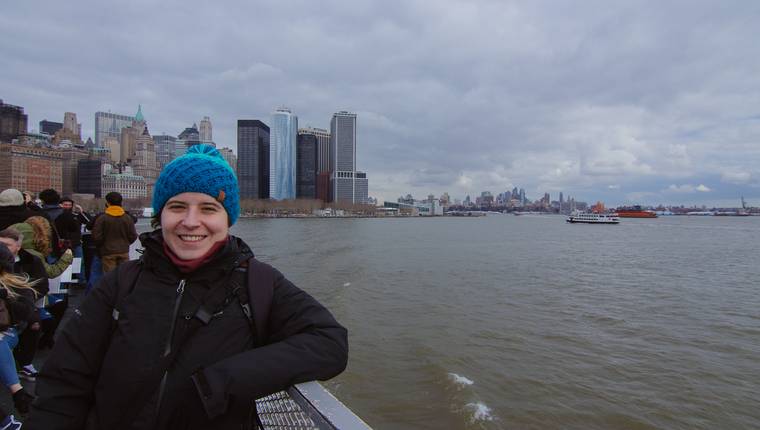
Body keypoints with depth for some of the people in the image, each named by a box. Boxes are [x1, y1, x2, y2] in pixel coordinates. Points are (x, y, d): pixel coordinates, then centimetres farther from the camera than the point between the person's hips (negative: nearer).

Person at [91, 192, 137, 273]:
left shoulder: (102, 218, -8)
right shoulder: (128, 218, 0)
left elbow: (96, 237, -8)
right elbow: (133, 236, 1)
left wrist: (100, 247, 11)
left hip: (108, 252, -3)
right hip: (124, 251, 3)